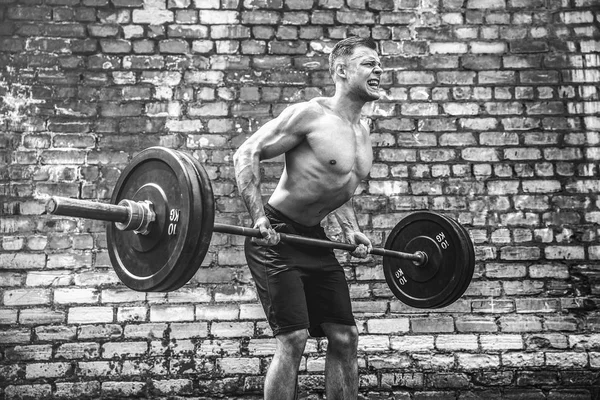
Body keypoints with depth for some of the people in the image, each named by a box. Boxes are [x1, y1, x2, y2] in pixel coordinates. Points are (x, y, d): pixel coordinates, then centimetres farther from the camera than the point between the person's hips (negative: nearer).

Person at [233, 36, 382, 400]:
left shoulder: (362, 130, 11)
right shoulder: (311, 114, -14)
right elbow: (247, 153, -15)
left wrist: (351, 230, 11)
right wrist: (259, 216, -25)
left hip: (315, 239, 8)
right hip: (276, 237, -8)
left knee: (346, 337, 7)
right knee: (294, 337, -11)